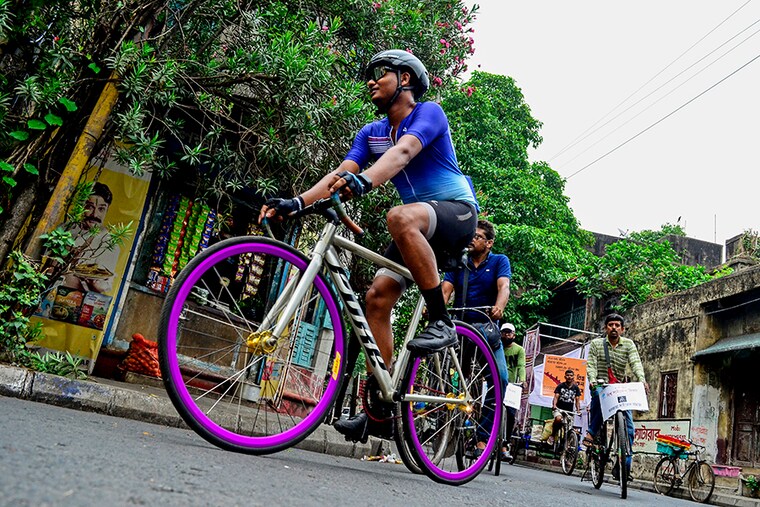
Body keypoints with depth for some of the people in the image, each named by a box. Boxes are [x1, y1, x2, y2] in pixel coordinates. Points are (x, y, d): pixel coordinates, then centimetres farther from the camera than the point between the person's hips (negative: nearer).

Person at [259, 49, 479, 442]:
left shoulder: (429, 112, -8)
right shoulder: (371, 133, 12)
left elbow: (403, 151, -29)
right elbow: (341, 173, -4)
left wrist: (363, 181, -48)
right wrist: (295, 202, -20)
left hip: (457, 212, -6)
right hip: (420, 228, 7)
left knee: (400, 217, -38)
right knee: (378, 295, -10)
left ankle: (441, 322, -26)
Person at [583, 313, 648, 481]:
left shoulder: (628, 344, 4)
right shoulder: (596, 343, 3)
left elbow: (636, 363, -12)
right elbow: (591, 364, -6)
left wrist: (642, 380, -32)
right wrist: (592, 381, -27)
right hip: (601, 385, -2)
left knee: (628, 427, -9)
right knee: (599, 394, -39)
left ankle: (624, 466, 1)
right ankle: (591, 432, -22)